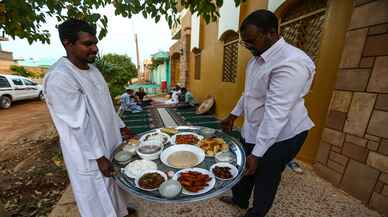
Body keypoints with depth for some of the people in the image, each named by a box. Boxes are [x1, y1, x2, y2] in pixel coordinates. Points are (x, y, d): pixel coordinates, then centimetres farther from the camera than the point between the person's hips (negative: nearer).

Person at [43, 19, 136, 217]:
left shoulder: (92, 69, 4)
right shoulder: (59, 77, -22)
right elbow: (79, 123, -23)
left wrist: (120, 127, 11)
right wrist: (99, 156, -19)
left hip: (107, 141, 8)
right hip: (88, 153, -8)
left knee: (111, 185, 28)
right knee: (97, 195, 15)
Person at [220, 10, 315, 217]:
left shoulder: (290, 62, -25)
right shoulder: (257, 58, 6)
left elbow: (276, 113, -30)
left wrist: (256, 154, -28)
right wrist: (233, 115, 15)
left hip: (280, 135, -8)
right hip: (253, 130, 9)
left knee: (265, 178, 13)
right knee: (243, 168, 23)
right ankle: (239, 199, 50)